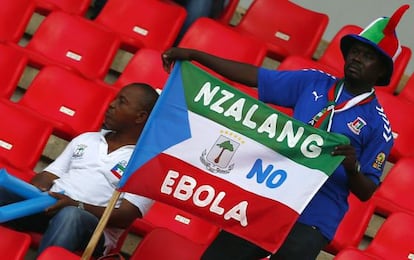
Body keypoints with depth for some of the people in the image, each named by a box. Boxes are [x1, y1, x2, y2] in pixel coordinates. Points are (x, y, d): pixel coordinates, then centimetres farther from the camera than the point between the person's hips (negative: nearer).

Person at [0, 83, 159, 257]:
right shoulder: (85, 139, 24)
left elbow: (125, 217, -6)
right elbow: (47, 176, 18)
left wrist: (76, 206, -18)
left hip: (92, 229, -5)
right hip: (49, 207, 5)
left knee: (70, 215, -40)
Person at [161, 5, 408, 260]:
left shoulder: (378, 124, -3)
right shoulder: (313, 82, 7)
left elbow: (366, 193, -1)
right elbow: (255, 76, 7)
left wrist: (352, 169, -23)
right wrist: (195, 55, 2)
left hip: (314, 221, -4)